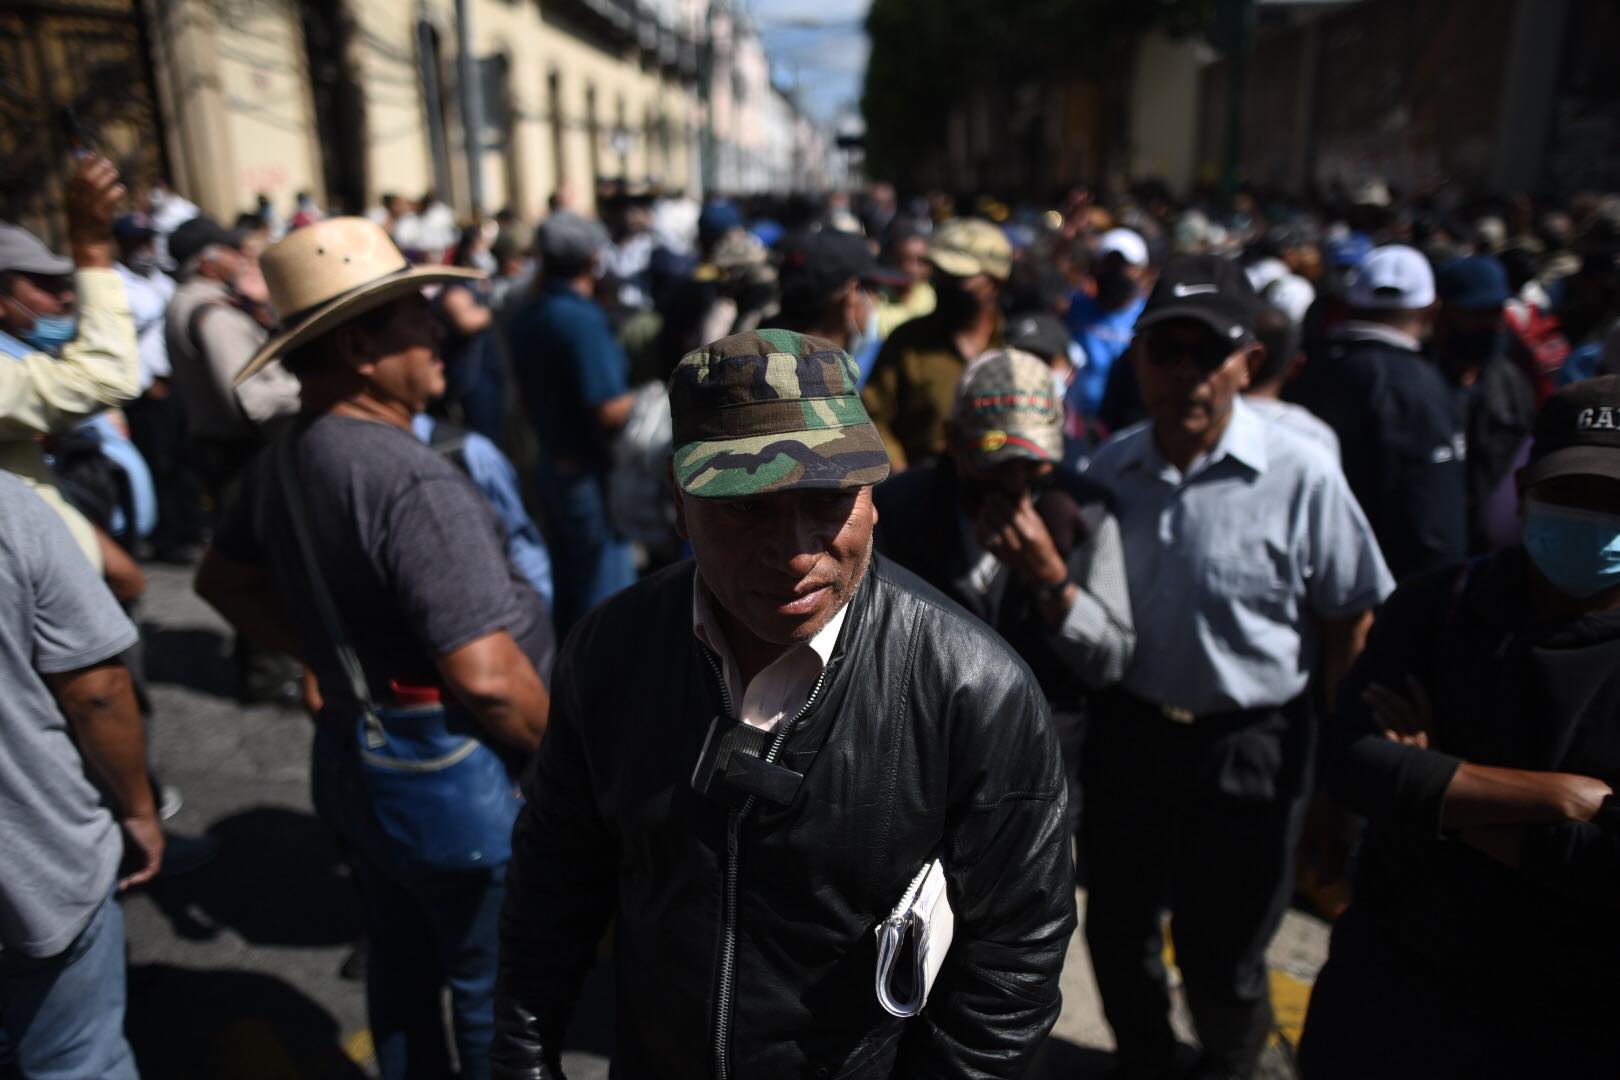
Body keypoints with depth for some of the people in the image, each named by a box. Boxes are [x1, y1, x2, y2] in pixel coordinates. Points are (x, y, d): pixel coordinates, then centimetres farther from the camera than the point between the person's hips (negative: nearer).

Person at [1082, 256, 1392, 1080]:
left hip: (1247, 749, -4)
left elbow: (1352, 621, -8)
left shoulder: (1301, 476, -16)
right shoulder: (1110, 469, -3)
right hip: (1126, 728, 4)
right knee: (1116, 928, 20)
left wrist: (1332, 750, -3)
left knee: (1219, 951, 14)